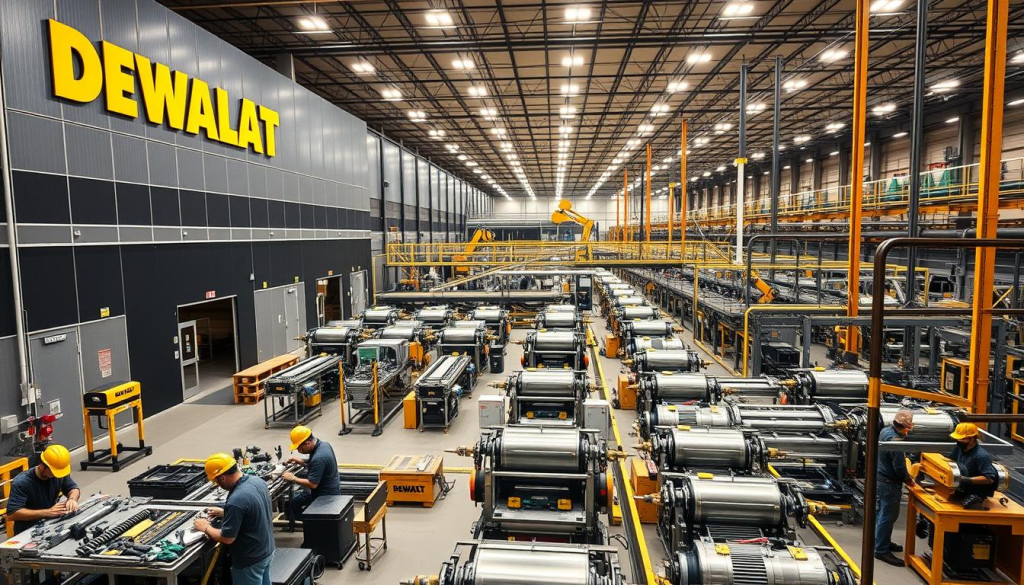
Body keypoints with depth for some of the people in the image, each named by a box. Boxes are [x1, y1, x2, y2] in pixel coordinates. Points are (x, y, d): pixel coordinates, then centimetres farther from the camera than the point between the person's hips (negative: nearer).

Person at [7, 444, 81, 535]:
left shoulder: (60, 473, -6)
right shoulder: (21, 483, -20)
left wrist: (72, 499, -14)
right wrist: (48, 512, -27)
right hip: (27, 532, -5)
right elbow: (11, 514, -23)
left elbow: (73, 488, 9)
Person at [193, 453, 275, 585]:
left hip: (250, 560, -8)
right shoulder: (257, 480, -5)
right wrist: (225, 513, 14)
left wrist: (206, 528, -5)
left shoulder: (235, 501, -32)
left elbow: (227, 538, -21)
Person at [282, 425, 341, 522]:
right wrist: (299, 461, 5)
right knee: (292, 499, 15)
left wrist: (293, 479, -15)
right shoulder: (324, 445, -1)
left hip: (326, 496, -9)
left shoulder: (318, 458, -30)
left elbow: (312, 484, -26)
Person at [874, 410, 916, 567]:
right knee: (888, 516, -1)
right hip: (890, 483, -10)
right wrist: (908, 480, -7)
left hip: (881, 477, 10)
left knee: (882, 512, 22)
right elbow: (899, 467, -21)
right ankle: (882, 550, 6)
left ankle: (882, 541, 37)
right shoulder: (895, 441, -28)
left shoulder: (886, 430, 2)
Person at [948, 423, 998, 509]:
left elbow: (990, 478, -26)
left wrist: (968, 480, -30)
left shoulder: (981, 456, -23)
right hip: (963, 488, 7)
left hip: (976, 493, -7)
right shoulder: (960, 447, -3)